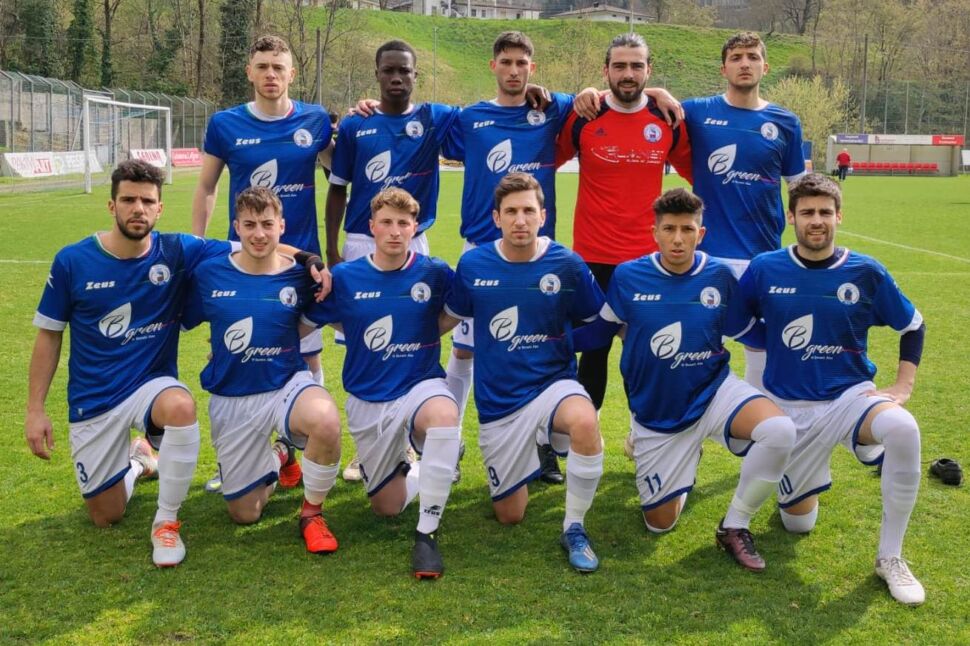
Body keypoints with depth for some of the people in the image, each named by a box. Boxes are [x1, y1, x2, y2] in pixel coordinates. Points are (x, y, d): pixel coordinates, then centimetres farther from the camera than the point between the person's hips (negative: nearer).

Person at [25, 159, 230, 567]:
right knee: (106, 517, 7)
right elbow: (49, 335, -1)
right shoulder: (72, 261, -10)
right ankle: (137, 459, 43)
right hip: (93, 400, 1)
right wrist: (35, 409, -3)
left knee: (182, 408, -39)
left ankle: (166, 522, -15)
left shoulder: (178, 253, -11)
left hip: (153, 384, -1)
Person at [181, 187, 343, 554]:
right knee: (244, 514, 9)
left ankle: (312, 513, -11)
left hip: (287, 385, -2)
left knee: (326, 421, -40)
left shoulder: (298, 276, -8)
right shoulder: (209, 273, -6)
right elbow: (179, 322, 4)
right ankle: (276, 459, 45)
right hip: (231, 399, 2)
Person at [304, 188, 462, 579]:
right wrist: (365, 338, -5)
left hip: (421, 385, -2)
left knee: (444, 415, -39)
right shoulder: (345, 278, -5)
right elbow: (308, 321, 6)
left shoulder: (434, 273, -6)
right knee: (388, 507, 7)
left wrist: (424, 335, -3)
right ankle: (411, 468, 42)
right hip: (367, 400, 2)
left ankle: (427, 533, -27)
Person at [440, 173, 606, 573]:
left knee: (585, 422, -39)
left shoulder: (567, 265, -10)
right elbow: (449, 318, 11)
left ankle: (574, 529, -15)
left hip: (553, 383, -2)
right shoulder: (472, 265, -6)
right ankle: (529, 456, 44)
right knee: (509, 516, 9)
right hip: (498, 401, 2)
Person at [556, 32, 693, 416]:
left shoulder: (669, 119, 1)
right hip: (593, 255, -1)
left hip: (649, 257, 1)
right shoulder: (582, 118, -4)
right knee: (593, 348, 9)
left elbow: (697, 172, 14)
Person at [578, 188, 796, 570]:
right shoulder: (627, 276, -11)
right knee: (659, 523, 6)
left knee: (780, 431, -32)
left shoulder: (719, 276, -9)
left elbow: (746, 332, 5)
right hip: (655, 413, 0)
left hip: (713, 392, 0)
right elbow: (604, 329, 8)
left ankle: (735, 527, -8)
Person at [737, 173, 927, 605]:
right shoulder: (765, 269, -7)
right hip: (790, 407, 1)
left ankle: (890, 557, -17)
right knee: (797, 523, 7)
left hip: (851, 395, -1)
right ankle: (810, 469, 43)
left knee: (903, 429, -37)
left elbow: (913, 327, 5)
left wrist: (903, 387, -4)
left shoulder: (866, 272, -7)